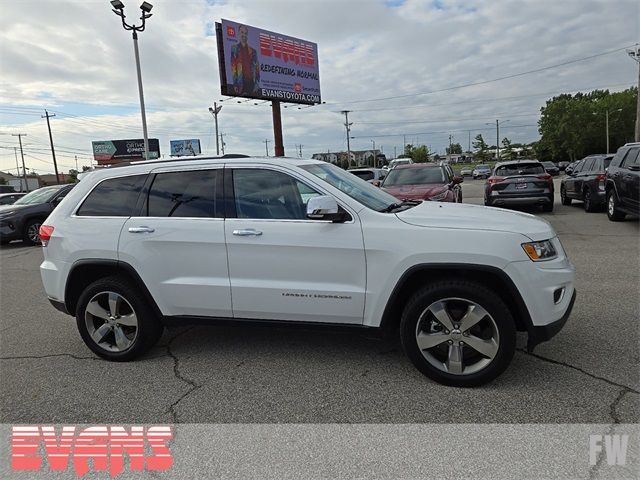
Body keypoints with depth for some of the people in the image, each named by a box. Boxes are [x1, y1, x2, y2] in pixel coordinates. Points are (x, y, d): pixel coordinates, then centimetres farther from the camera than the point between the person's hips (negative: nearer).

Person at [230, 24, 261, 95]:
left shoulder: (253, 51, 18)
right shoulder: (234, 49, 9)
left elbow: (257, 69, 14)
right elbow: (232, 67, 0)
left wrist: (257, 83, 0)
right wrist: (234, 84, -11)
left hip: (251, 82, 3)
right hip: (240, 83, -3)